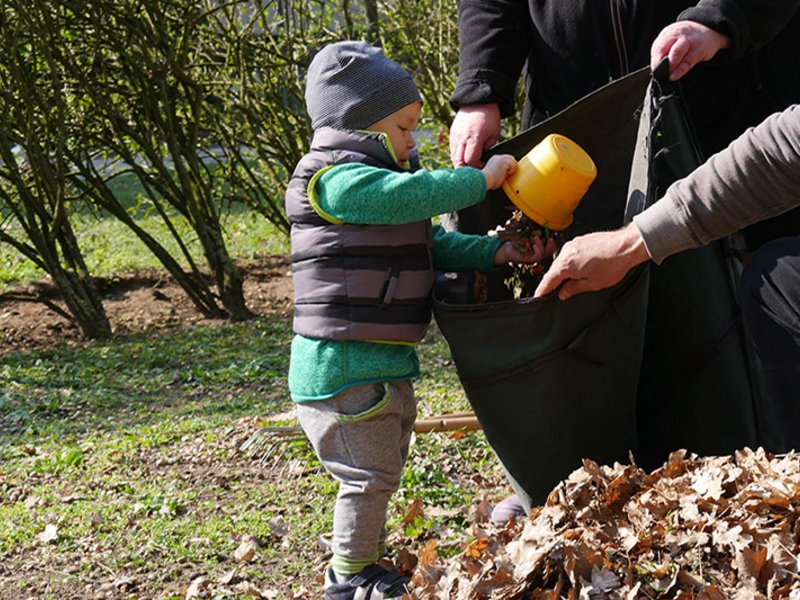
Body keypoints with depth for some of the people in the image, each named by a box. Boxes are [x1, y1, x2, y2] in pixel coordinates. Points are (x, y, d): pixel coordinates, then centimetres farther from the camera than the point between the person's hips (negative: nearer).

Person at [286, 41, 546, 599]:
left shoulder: (372, 182, 19)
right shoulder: (337, 180, -16)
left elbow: (433, 243, 14)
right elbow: (413, 195, -29)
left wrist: (498, 252, 2)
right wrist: (482, 178, -19)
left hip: (382, 364, 11)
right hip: (345, 366, -11)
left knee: (381, 471, 20)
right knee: (370, 475, -2)